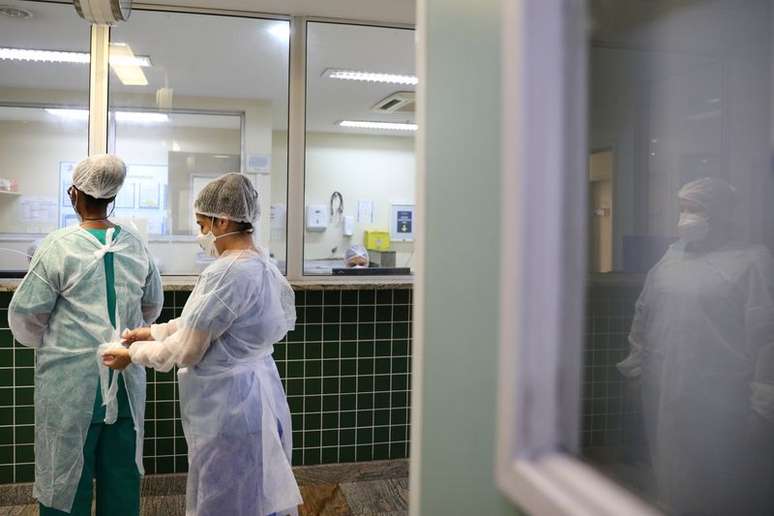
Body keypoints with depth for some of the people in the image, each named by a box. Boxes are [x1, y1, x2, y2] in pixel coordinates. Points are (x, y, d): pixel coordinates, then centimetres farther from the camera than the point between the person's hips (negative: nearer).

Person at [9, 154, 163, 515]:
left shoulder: (58, 246, -12)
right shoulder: (135, 246, 0)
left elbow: (26, 313, -6)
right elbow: (152, 306, 12)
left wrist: (44, 343, 14)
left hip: (72, 380, -4)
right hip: (126, 378, 4)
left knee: (67, 471, 10)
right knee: (121, 469, 15)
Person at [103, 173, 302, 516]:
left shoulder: (226, 273, -24)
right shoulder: (261, 266, 6)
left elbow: (185, 351, -17)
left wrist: (133, 354, -1)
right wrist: (153, 332, 15)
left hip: (229, 405, -9)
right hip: (254, 394, 9)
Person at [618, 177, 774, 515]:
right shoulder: (670, 258, 10)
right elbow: (644, 314, 16)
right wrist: (635, 362, 13)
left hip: (720, 399, -5)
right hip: (665, 394, 6)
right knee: (672, 477, 19)